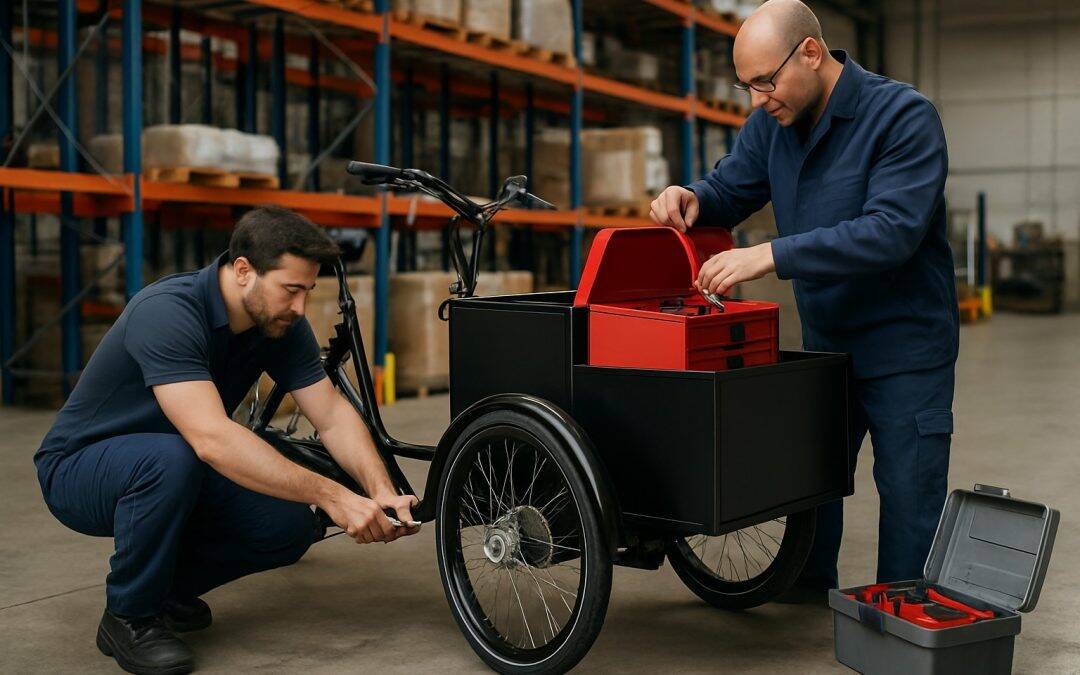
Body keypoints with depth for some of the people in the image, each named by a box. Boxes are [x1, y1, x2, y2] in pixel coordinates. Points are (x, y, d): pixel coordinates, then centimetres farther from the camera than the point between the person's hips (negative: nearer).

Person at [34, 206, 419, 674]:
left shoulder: (281, 324, -10)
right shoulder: (166, 312, -33)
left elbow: (332, 415, -11)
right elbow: (212, 439, -43)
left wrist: (382, 492, -28)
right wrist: (331, 496, -44)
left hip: (177, 469, 6)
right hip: (79, 470, -6)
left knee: (290, 526, -16)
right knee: (170, 458, -40)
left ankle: (165, 586, 9)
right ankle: (129, 616, -15)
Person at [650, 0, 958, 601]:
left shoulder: (904, 116, -21)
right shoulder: (774, 121, 0)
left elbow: (892, 230, -32)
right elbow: (730, 190, 10)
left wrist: (772, 255, -37)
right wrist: (691, 198, -16)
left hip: (904, 347, -6)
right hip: (825, 339, 7)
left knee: (909, 494, 2)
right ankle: (811, 585, 40)